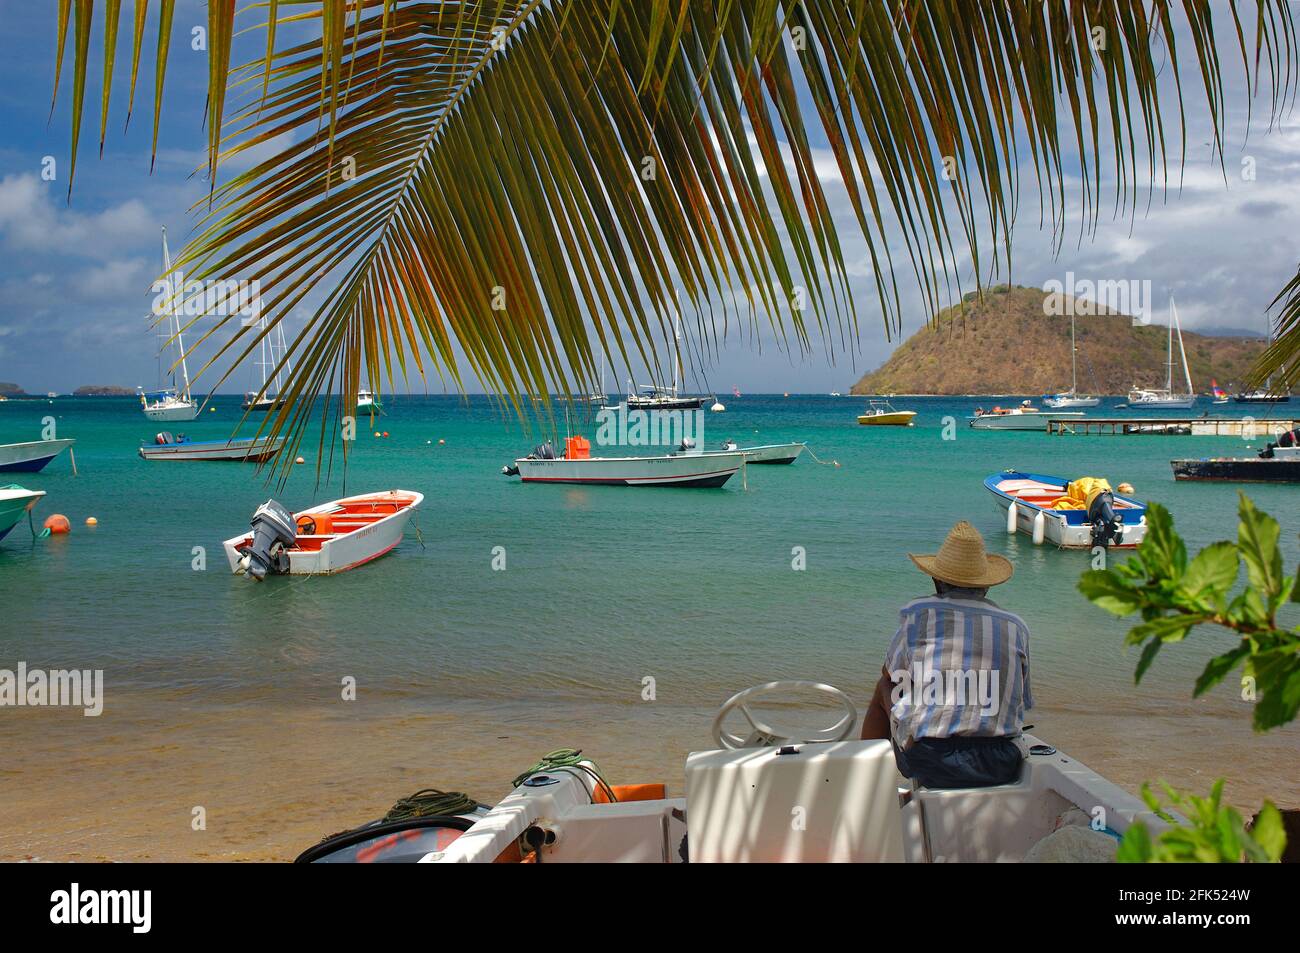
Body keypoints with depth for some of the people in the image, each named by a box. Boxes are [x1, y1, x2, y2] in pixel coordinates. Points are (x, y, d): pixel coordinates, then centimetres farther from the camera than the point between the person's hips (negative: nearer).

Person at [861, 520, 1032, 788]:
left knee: (885, 687, 24)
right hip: (1000, 769, 2)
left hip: (928, 763, -2)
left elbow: (891, 673, 16)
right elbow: (1022, 703, 16)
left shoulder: (917, 613, 0)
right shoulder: (1016, 626, 6)